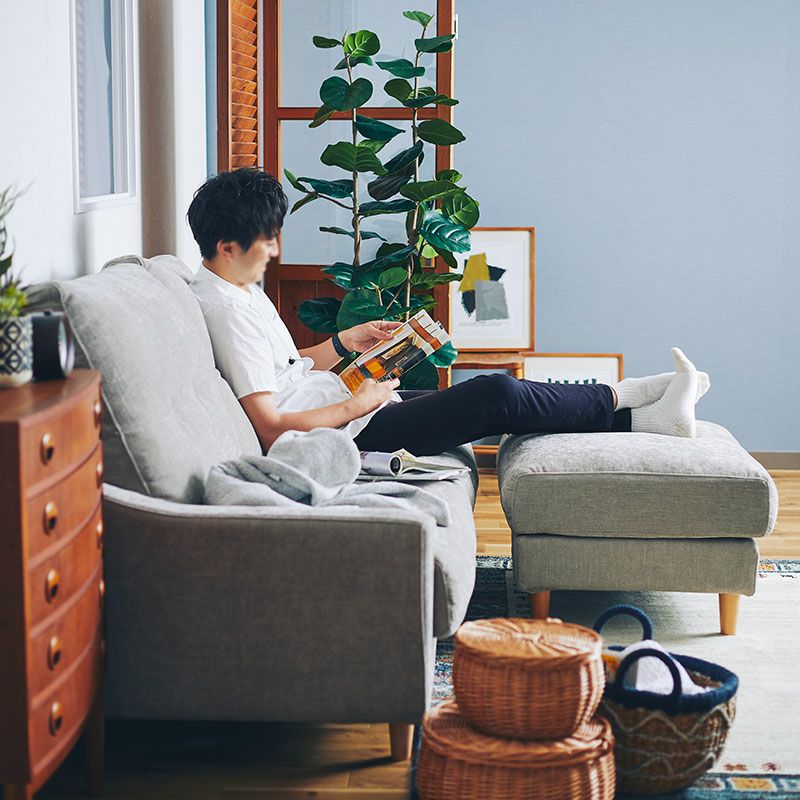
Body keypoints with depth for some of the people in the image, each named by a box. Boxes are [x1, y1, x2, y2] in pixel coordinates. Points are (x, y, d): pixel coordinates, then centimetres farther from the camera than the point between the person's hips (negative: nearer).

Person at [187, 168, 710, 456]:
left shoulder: (239, 290, 12)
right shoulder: (228, 311, -20)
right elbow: (271, 428, -25)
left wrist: (344, 343, 11)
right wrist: (359, 404, -16)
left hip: (350, 408, 10)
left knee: (498, 397, 4)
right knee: (496, 396, -13)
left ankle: (643, 417, 6)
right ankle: (620, 397, 7)